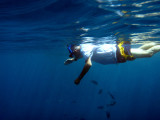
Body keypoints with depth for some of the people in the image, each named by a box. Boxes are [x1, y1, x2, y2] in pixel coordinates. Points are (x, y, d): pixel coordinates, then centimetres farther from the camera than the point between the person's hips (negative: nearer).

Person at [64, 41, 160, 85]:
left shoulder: (85, 50, -23)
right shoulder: (82, 46, 5)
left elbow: (88, 64, -40)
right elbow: (79, 56, 29)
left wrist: (79, 79, -31)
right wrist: (72, 60, 11)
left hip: (119, 53, -8)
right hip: (116, 47, 8)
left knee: (148, 53, 1)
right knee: (140, 50, 26)